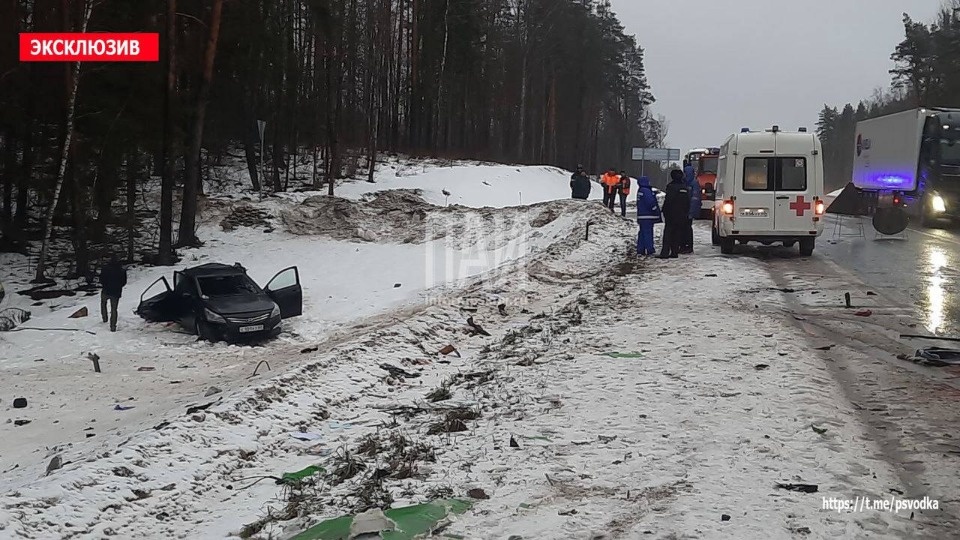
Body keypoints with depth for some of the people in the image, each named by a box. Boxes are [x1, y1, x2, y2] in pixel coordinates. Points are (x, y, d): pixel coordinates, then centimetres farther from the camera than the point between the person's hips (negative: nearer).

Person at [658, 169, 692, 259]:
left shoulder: (671, 186, -10)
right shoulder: (686, 187, 10)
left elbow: (667, 201, -13)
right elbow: (688, 202, 13)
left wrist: (665, 212, -6)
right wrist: (686, 213, 18)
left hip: (671, 214, -5)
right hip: (682, 216, 5)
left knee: (668, 233, -5)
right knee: (678, 234, 9)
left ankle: (665, 252, -12)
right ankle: (675, 252, 7)